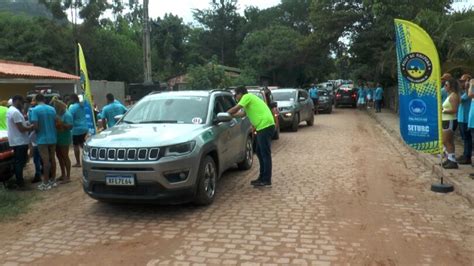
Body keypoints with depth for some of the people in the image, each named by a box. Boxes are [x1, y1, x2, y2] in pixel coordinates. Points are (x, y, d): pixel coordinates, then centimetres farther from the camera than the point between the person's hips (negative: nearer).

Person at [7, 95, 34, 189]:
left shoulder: (10, 110, 16)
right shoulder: (15, 112, -19)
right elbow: (21, 129, -21)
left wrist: (27, 124, 9)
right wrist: (32, 127, -7)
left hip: (16, 141, 11)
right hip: (20, 141, -11)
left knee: (18, 162, 16)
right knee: (20, 162, -6)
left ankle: (19, 181, 24)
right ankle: (20, 183, -1)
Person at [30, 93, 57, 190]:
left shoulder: (35, 110, -11)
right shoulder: (52, 109, 4)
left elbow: (35, 126, -16)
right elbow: (56, 123, 8)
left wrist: (39, 130, 4)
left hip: (42, 139, -5)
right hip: (52, 138, 5)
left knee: (45, 161, -2)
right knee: (52, 159, 12)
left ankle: (46, 183, 4)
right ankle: (53, 180, 19)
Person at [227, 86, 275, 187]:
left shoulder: (247, 96, -4)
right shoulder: (250, 99, 24)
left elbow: (236, 109, -9)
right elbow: (241, 113, 25)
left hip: (265, 126, -10)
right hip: (263, 126, 10)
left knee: (265, 154, -7)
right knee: (260, 153, 16)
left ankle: (267, 181, -3)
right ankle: (262, 177, 23)